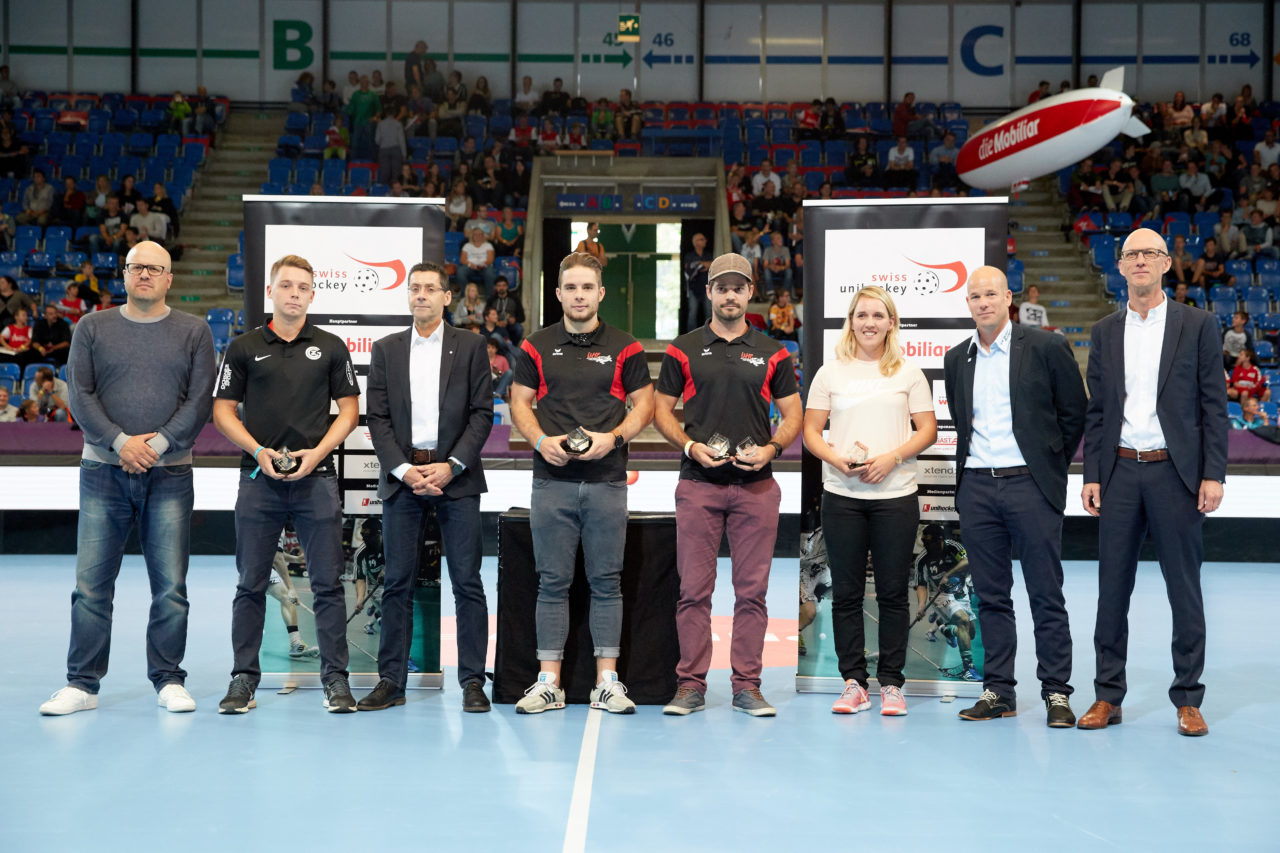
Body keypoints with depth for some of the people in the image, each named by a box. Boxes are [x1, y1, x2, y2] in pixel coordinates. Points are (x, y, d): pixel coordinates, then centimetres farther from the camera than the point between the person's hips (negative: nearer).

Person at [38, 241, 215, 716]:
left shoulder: (193, 332, 7)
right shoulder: (93, 328, 10)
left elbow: (200, 399, -1)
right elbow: (81, 395, 2)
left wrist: (158, 444, -12)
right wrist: (120, 442, -11)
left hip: (169, 474, -1)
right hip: (104, 470, 1)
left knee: (170, 587, 0)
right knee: (91, 584, 1)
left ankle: (168, 682, 10)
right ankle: (82, 684, 9)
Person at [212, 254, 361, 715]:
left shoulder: (330, 348, 7)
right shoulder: (244, 348, 7)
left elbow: (348, 409, 7)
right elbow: (223, 411, 7)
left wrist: (317, 452, -8)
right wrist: (259, 451, -8)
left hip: (316, 478, 0)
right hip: (259, 478, 0)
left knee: (327, 584, 0)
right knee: (251, 585, 4)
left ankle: (335, 678, 6)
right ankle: (243, 678, 13)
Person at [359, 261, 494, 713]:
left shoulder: (470, 347, 6)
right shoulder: (386, 349, 11)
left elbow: (482, 413, 1)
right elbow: (377, 418, 6)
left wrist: (451, 466, -11)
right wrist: (403, 469, -8)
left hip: (455, 476, -1)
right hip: (402, 476, 2)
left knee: (467, 583, -2)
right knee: (397, 583, 3)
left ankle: (472, 682, 4)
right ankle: (391, 681, 9)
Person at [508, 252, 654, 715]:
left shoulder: (624, 347, 5)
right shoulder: (537, 346, 8)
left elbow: (644, 405, 6)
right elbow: (519, 403, 9)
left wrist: (612, 438, -11)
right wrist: (541, 440, -9)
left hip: (606, 480, 0)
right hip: (552, 480, 1)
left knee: (606, 581, 4)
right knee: (552, 582, 4)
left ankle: (607, 681, 10)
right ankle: (548, 682, 9)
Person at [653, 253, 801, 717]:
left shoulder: (771, 352, 9)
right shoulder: (684, 349, 7)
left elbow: (793, 416, 11)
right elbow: (661, 410, 8)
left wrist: (771, 449, -8)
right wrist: (691, 446, -9)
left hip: (756, 486, 1)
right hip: (698, 485, -1)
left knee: (752, 589, 3)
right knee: (694, 589, 0)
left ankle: (747, 685, 11)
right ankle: (691, 684, 8)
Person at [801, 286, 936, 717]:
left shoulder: (908, 373, 8)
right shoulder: (830, 373, 10)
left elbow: (928, 430, 5)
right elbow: (810, 431, 8)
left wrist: (891, 458, -11)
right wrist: (837, 459, -11)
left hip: (895, 494, -1)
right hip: (842, 495, 1)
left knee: (893, 592, 1)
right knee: (846, 593, 3)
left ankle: (891, 684, 9)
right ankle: (854, 683, 10)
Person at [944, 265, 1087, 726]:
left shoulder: (1046, 347, -2)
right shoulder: (957, 359, 12)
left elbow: (1074, 412, 3)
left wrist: (1051, 467, 3)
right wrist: (971, 463, 12)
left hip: (1029, 483, -4)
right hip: (976, 486, 4)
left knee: (1046, 594, -1)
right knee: (990, 596, 7)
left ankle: (1056, 692, 6)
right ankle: (997, 691, 14)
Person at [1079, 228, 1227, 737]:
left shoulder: (1197, 326, 2)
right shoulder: (1105, 332, 10)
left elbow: (1213, 406, -1)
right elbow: (1097, 410, 11)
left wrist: (1213, 475, -8)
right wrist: (1092, 476, 4)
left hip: (1175, 471, -2)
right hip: (1120, 471, 3)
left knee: (1184, 589, 3)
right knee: (1112, 587, 5)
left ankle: (1188, 700, 12)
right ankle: (1108, 696, 13)